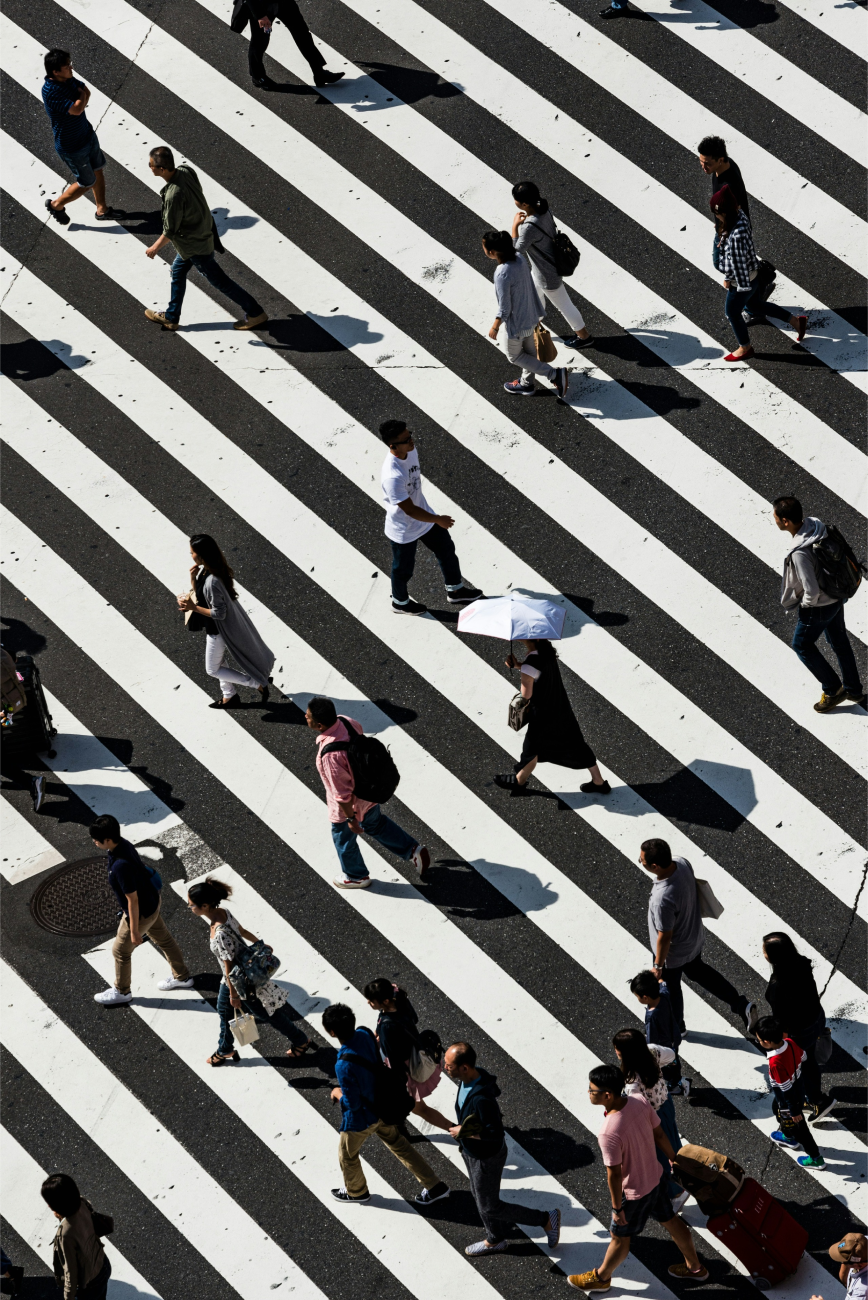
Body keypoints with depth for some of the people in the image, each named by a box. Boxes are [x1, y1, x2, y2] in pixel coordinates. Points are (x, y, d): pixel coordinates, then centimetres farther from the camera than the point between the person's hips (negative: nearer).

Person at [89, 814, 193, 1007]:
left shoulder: (121, 866, -39)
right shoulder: (123, 844, -12)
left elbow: (133, 901, -30)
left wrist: (134, 930, -18)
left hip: (141, 912, -8)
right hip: (151, 901, 9)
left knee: (120, 951, 14)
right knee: (163, 939, 27)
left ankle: (121, 992, 36)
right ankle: (182, 977, 47)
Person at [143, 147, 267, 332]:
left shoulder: (174, 195, -36)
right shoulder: (186, 171, -13)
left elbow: (170, 231, -24)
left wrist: (155, 247, -6)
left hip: (194, 245, -9)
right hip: (203, 231, 9)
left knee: (219, 281, 8)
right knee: (178, 272, 23)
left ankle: (255, 313, 20)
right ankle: (171, 317, 39)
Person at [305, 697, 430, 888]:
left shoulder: (330, 755, -42)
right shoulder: (345, 721, -19)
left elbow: (342, 793, -32)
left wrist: (350, 819, -16)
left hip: (350, 805, -7)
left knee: (343, 838, 24)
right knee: (376, 824, 34)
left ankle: (356, 877, 49)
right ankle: (413, 850, 42)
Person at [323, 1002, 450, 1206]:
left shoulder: (344, 1066, -39)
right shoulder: (364, 1034, -17)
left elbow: (352, 1103, -28)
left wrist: (337, 1093, -7)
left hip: (361, 1118, -7)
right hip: (382, 1106, 7)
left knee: (347, 1154, 24)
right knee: (399, 1144, 26)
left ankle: (356, 1191, 50)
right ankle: (435, 1186, 32)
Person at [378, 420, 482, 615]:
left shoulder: (411, 451, -15)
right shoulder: (392, 476, -42)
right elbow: (409, 510, -32)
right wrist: (438, 520, -19)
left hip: (424, 517, 8)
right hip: (404, 530, -8)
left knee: (446, 549, 22)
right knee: (404, 569, 19)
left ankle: (455, 590, 46)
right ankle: (400, 602, 48)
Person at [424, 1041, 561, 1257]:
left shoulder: (481, 1099, -40)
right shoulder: (470, 1078, -12)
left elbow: (496, 1133, -32)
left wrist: (463, 1132, -25)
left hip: (486, 1158, -9)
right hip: (471, 1152, 9)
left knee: (490, 1207, 9)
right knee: (481, 1198, 27)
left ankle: (546, 1219, 23)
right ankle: (495, 1240, 50)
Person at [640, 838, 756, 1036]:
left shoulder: (662, 899, -44)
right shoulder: (682, 863, -23)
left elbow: (664, 937, -29)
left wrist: (658, 965, -11)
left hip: (674, 952, -7)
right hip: (695, 937, 7)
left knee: (670, 987, 23)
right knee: (697, 971, 34)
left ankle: (675, 1028, 51)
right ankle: (742, 1005, 37)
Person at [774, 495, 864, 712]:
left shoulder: (800, 554, -38)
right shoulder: (815, 524, -13)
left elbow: (811, 591, -31)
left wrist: (805, 605, -10)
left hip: (818, 606, -8)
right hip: (836, 597, 8)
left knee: (802, 645, 17)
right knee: (839, 641, 24)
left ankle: (833, 690, 27)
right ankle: (853, 690, 42)